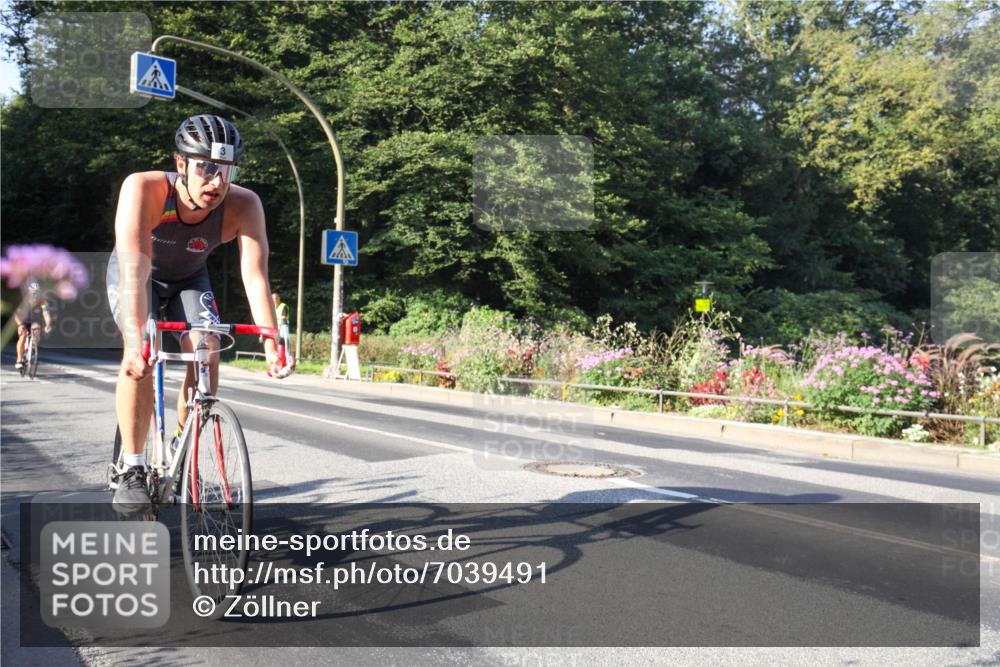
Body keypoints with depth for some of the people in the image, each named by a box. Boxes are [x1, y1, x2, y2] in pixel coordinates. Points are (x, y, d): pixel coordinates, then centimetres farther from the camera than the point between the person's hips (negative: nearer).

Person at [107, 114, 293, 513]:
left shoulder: (244, 206, -31)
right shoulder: (144, 188, -37)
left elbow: (255, 276, -38)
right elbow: (135, 269, -46)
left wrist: (271, 343, -50)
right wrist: (136, 338, -58)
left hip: (189, 278, 2)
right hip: (135, 273, -2)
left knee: (207, 351, -19)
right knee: (141, 354, -26)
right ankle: (132, 470, -14)